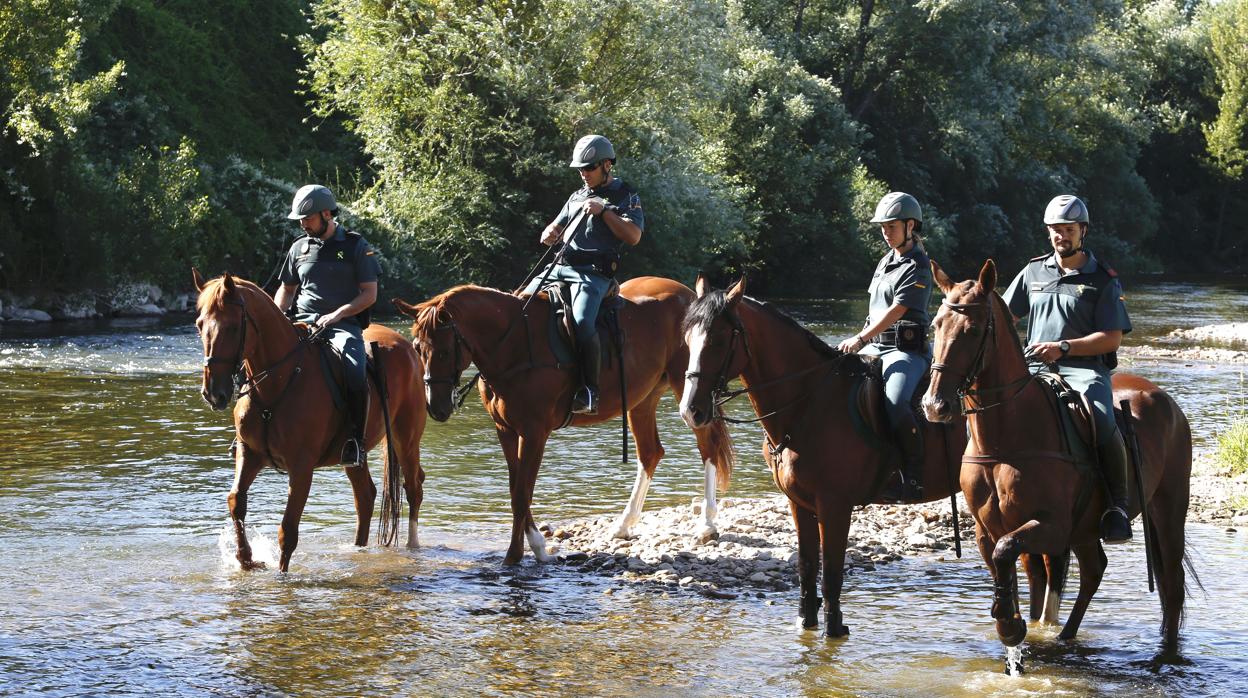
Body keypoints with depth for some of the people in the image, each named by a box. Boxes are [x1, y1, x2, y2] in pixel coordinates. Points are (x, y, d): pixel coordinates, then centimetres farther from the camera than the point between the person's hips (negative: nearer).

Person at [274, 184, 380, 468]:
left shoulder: (356, 246, 3)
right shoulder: (299, 247, 16)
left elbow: (369, 294, -1)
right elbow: (287, 289, 27)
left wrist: (337, 314, -15)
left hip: (344, 324, -4)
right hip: (303, 322, 4)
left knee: (355, 375, -33)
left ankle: (355, 440, -18)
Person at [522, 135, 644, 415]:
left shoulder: (626, 197, 6)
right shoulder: (578, 196, 25)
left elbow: (633, 236, -6)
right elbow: (556, 227, 29)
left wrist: (604, 211, -11)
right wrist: (549, 234, 5)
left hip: (594, 273, -7)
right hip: (560, 266, 7)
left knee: (582, 322, -31)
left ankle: (590, 392, -30)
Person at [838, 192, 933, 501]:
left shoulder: (918, 267, -8)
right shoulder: (886, 262, 19)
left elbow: (896, 310, -18)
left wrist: (861, 338, -25)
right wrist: (861, 342, 15)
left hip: (907, 351, -9)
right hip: (875, 347, 9)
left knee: (895, 403, -32)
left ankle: (913, 476, -23)